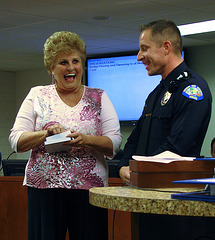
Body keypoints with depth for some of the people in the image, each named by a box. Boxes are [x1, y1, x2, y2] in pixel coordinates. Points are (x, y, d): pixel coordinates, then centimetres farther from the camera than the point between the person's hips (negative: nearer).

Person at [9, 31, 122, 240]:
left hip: (89, 188, 0)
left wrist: (85, 140, -16)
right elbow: (16, 140, 5)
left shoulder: (99, 98, 12)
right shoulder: (37, 95, 12)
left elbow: (114, 143, 2)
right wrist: (46, 134, -13)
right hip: (44, 187, 0)